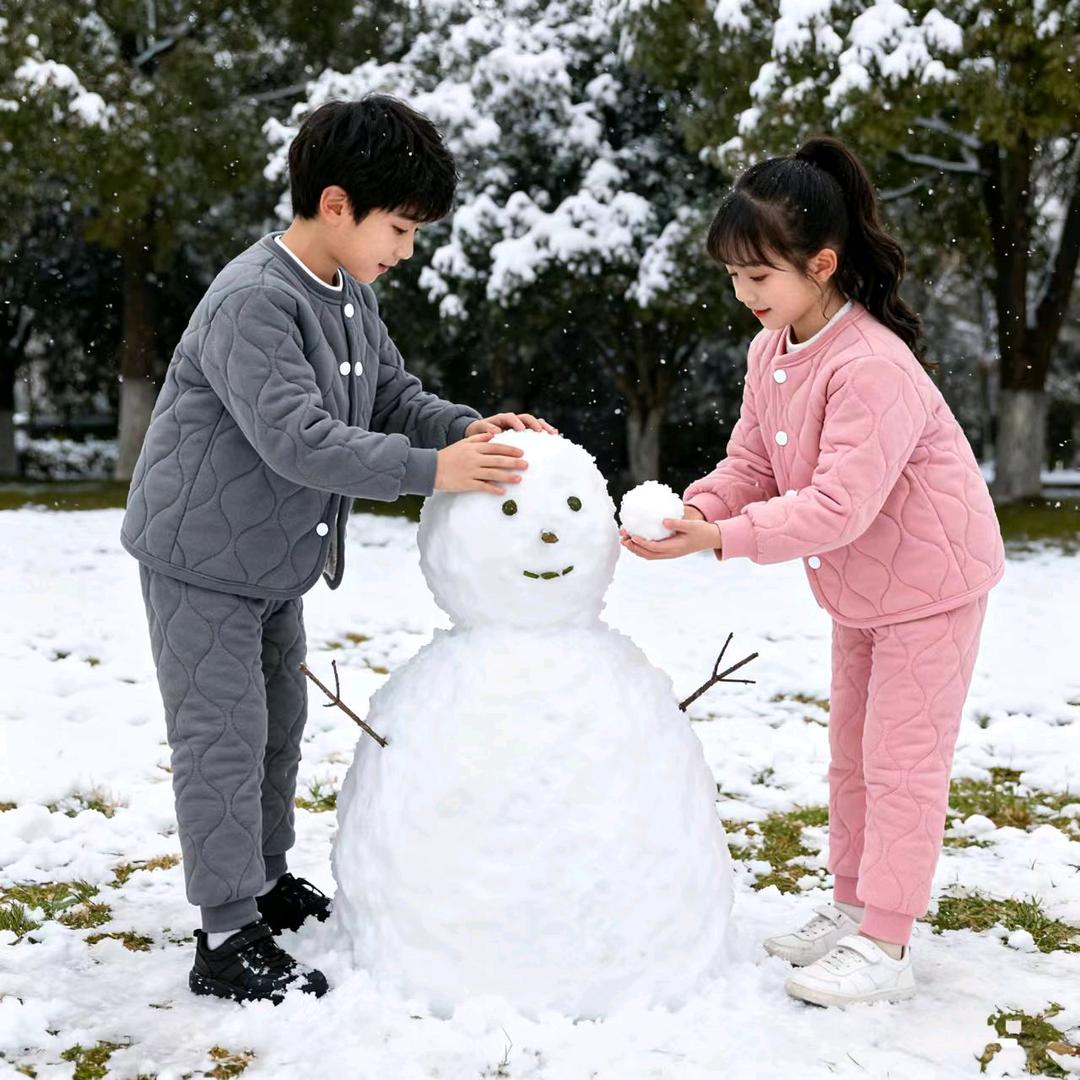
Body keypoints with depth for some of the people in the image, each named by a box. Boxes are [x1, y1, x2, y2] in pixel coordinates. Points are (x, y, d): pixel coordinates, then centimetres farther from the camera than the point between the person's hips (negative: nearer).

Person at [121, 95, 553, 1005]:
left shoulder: (351, 296, 5)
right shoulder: (252, 302, -26)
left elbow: (395, 398, 9)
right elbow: (297, 439, -34)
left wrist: (471, 428, -10)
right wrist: (433, 470, -36)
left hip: (276, 557, 9)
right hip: (203, 558, -9)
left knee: (279, 723, 19)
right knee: (224, 736, -3)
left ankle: (265, 879, 36)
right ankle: (228, 938, 7)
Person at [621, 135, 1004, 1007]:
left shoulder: (871, 366, -31)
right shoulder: (770, 350, -2)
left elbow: (838, 505, -35)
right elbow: (750, 465, 1)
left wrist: (723, 538, -38)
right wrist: (694, 507, -18)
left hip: (932, 580, -9)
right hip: (861, 585, 9)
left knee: (903, 758, -3)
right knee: (853, 751, 16)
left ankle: (884, 947, 6)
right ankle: (852, 909, 29)